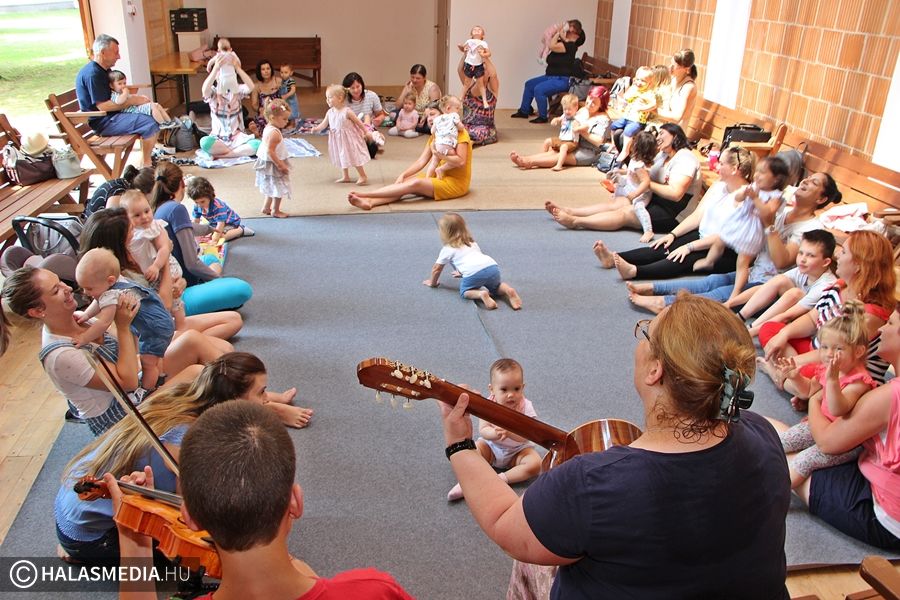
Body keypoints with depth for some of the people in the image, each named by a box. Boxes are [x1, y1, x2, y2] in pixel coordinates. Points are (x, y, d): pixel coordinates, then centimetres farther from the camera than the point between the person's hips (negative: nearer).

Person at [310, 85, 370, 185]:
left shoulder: (347, 111, -20)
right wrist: (316, 129, -21)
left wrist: (365, 132, -9)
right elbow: (324, 124, -2)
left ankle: (363, 177, 10)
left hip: (349, 139, -6)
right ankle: (345, 177, 29)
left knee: (354, 157, -1)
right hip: (338, 139, 7)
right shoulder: (330, 112, -3)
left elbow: (358, 122, -12)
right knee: (342, 157, 16)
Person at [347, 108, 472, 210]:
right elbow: (421, 160, 3)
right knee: (405, 182, -16)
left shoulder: (459, 132, -8)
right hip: (439, 178, 8)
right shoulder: (435, 136, 15)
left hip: (456, 183, -8)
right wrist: (403, 175, -10)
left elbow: (461, 162, -18)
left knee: (416, 183, -28)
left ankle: (363, 194, -33)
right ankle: (369, 201, -39)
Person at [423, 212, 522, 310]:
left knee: (464, 291, 15)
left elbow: (436, 269, 25)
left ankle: (481, 294, -15)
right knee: (496, 286, 29)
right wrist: (462, 273, 68)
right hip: (493, 267, 6)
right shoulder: (472, 242, 36)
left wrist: (433, 283, 43)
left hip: (474, 273, -6)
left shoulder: (447, 249, 18)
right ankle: (508, 290, -3)